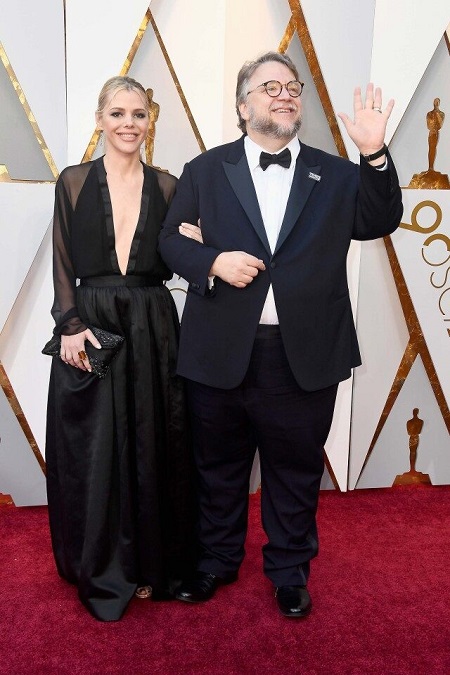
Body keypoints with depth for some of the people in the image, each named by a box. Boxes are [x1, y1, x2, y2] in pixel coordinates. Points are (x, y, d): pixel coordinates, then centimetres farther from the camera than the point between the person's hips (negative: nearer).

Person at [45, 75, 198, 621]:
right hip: (89, 330, -1)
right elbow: (63, 267, 1)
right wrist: (70, 326, -12)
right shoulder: (74, 182, 3)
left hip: (152, 330, 1)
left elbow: (173, 264, 8)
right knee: (92, 453, 5)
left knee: (153, 448, 8)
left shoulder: (167, 186, 7)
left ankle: (150, 564, 27)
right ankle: (103, 574, 24)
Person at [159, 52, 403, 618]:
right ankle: (217, 560, 40)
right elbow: (170, 239, 5)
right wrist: (212, 262, -15)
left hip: (304, 357, 1)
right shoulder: (205, 170, 5)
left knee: (295, 470, 14)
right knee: (218, 466, 16)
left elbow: (379, 223, -1)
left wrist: (374, 155, -14)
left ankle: (290, 570, 37)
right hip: (220, 354, 0)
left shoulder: (335, 174, 8)